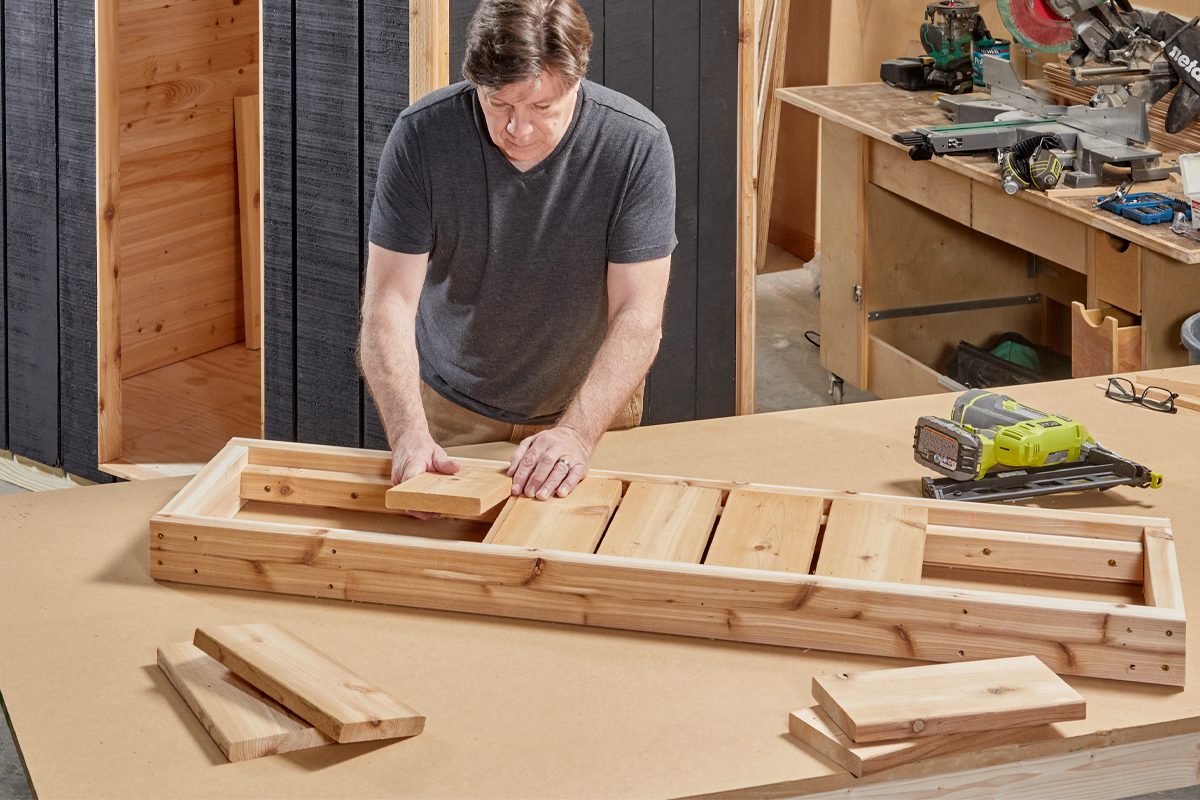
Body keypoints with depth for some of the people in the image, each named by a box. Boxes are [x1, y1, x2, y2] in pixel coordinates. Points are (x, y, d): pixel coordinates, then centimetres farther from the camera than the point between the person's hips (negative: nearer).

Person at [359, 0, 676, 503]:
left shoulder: (637, 145, -21)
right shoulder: (421, 136, -19)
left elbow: (638, 316, -21)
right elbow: (389, 302, -20)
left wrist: (576, 433, -35)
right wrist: (408, 433, -35)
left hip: (590, 403, 0)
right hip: (450, 410, 0)